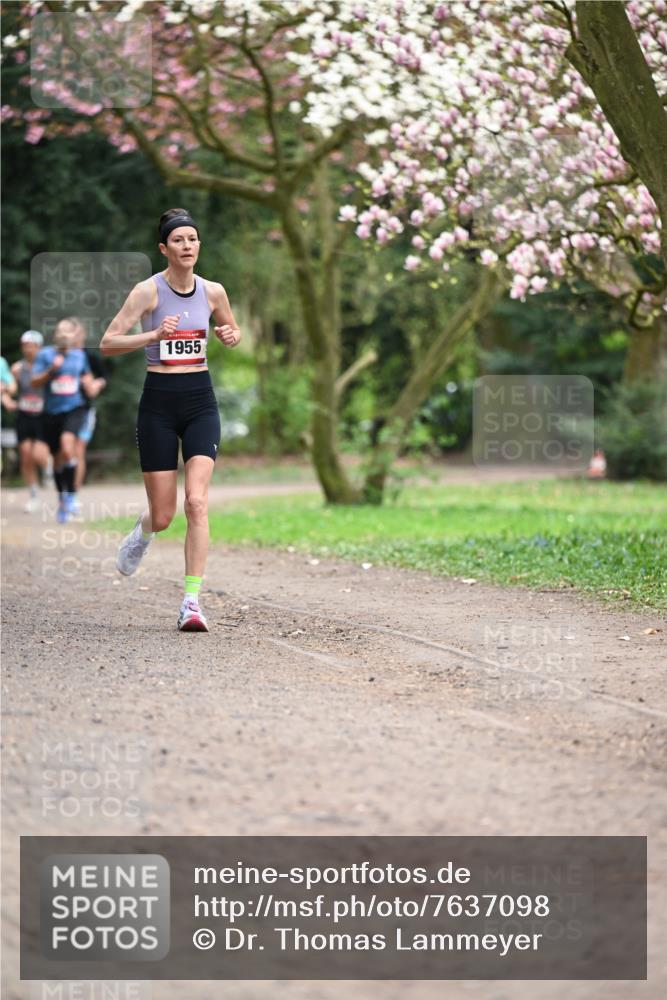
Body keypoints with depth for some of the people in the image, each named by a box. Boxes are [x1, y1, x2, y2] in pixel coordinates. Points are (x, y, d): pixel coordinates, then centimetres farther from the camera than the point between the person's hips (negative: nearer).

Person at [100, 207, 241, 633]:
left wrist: (231, 335, 0)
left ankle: (192, 601, -14)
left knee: (197, 500, -16)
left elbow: (233, 331, 23)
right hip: (159, 401, -2)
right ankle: (143, 532, 41)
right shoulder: (149, 290, -7)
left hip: (200, 399, 2)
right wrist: (154, 335, -24)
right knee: (163, 515, 2)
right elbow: (108, 342, -11)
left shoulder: (213, 291, 4)